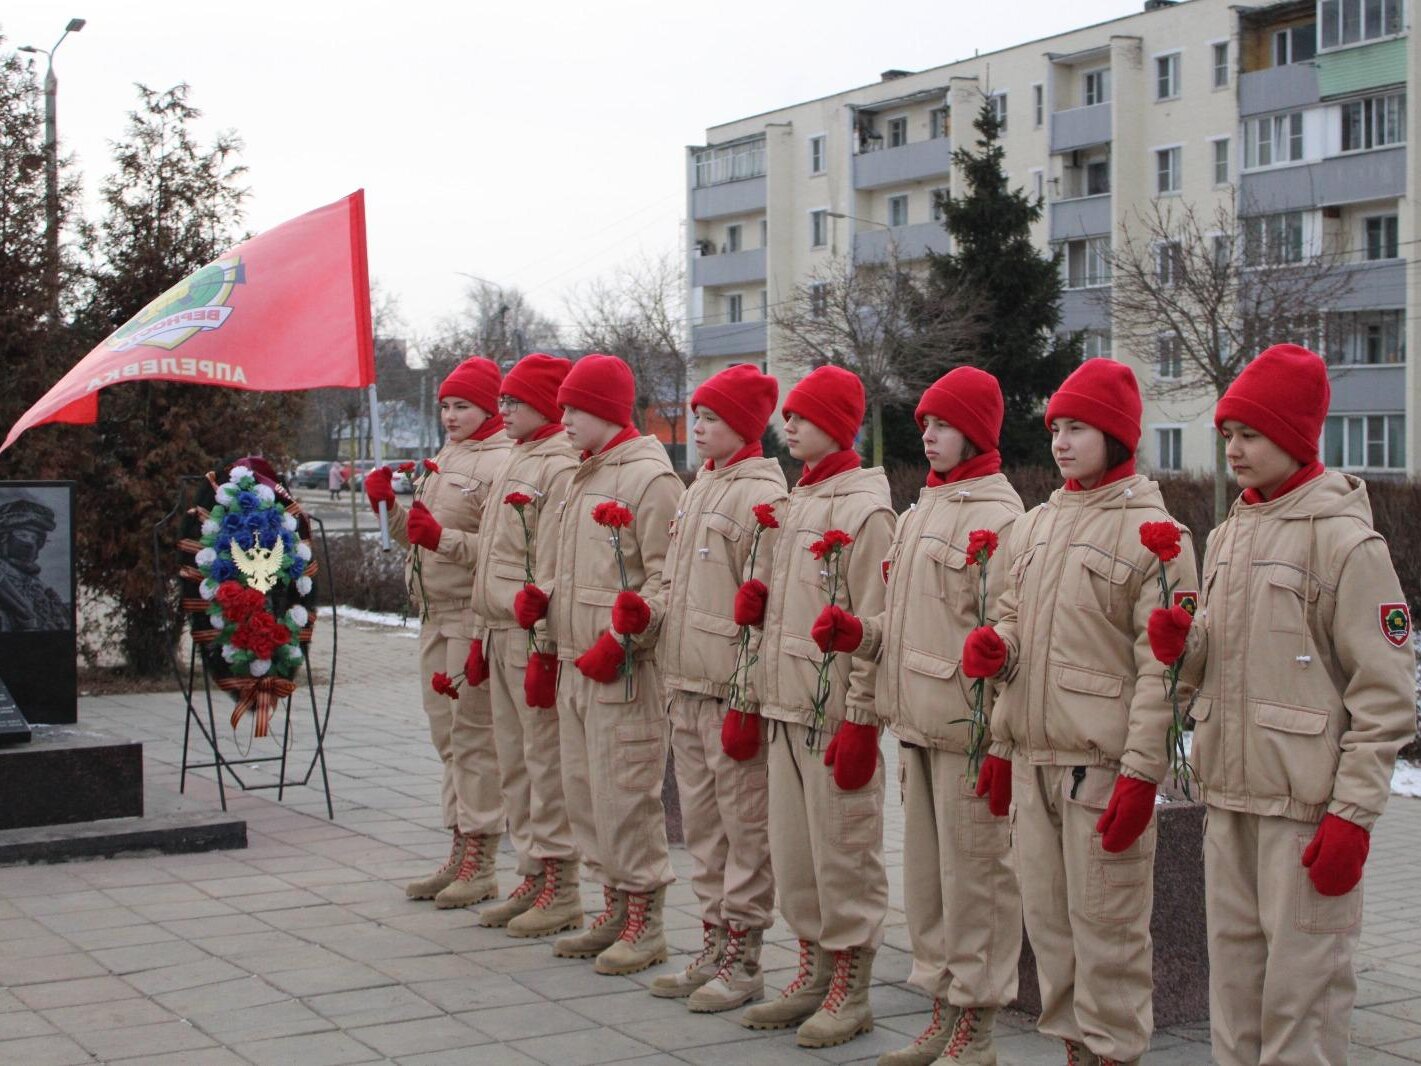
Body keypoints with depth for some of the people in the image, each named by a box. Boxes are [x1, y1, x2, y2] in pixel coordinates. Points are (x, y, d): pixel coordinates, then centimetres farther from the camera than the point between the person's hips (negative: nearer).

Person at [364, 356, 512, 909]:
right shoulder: (443, 458, 17)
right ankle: (460, 852, 22)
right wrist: (389, 506, 5)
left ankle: (480, 864, 0)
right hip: (435, 614, 9)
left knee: (473, 734, -6)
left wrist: (442, 538, -27)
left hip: (473, 615, -9)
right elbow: (413, 536, 22)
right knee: (446, 734, 13)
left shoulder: (500, 463, -11)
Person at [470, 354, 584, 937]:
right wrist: (485, 632, 20)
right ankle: (533, 877, 23)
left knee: (547, 760, -4)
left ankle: (561, 889, 3)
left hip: (535, 637, -10)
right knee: (514, 762, 14)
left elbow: (554, 567, -18)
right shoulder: (517, 460, 18)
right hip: (501, 634, 10)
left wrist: (544, 646, -21)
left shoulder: (561, 467, -13)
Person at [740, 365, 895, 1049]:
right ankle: (814, 971, 26)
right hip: (788, 704, 9)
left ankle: (850, 991, 11)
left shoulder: (864, 509, -12)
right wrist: (759, 600, 7)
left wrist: (861, 719, -18)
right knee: (791, 846, 14)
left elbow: (873, 625, -16)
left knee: (844, 851, 0)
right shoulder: (798, 502, 15)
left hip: (837, 710, -9)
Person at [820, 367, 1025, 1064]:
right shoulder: (918, 514, 16)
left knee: (973, 873, -1)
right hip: (915, 721, 9)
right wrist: (854, 632, 4)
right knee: (925, 871, 15)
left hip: (968, 727, -9)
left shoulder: (1000, 517, -11)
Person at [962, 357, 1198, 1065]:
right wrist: (992, 647, 5)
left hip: (1103, 761, -7)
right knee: (1046, 914, 12)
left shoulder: (1151, 531, -7)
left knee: (1105, 921, -4)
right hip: (1032, 755, 7)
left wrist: (1141, 772, -16)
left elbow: (1162, 667, -12)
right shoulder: (1033, 525, 15)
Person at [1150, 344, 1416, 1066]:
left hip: (1306, 803, -7)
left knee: (1302, 979, -4)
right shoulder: (1227, 537, 14)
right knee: (1233, 967, 13)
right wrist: (1182, 647, -1)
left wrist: (1353, 814, -15)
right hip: (1230, 792, 7)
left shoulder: (1343, 539, -9)